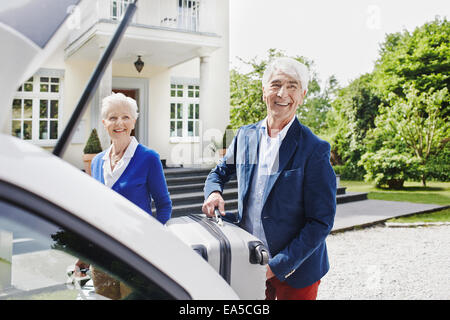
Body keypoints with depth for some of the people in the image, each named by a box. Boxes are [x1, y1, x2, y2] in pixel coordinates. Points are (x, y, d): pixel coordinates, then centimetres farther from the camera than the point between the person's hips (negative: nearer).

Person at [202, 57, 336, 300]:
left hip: (295, 269, -4)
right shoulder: (245, 136, 1)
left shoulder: (314, 150, -15)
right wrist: (213, 191, -5)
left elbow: (321, 222, -15)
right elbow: (220, 171, 17)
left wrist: (277, 266, -18)